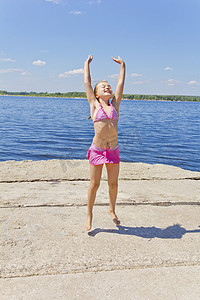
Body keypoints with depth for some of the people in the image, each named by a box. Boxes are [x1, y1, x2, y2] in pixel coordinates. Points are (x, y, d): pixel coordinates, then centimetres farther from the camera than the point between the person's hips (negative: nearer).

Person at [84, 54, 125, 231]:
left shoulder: (114, 105, 8)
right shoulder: (94, 105, 2)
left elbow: (121, 83, 14)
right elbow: (87, 83, 8)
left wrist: (122, 64, 22)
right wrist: (87, 64, 19)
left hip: (113, 150, 3)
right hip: (97, 150, -3)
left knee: (113, 183, 13)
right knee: (94, 185, 5)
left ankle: (112, 210, 35)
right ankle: (89, 215, 23)